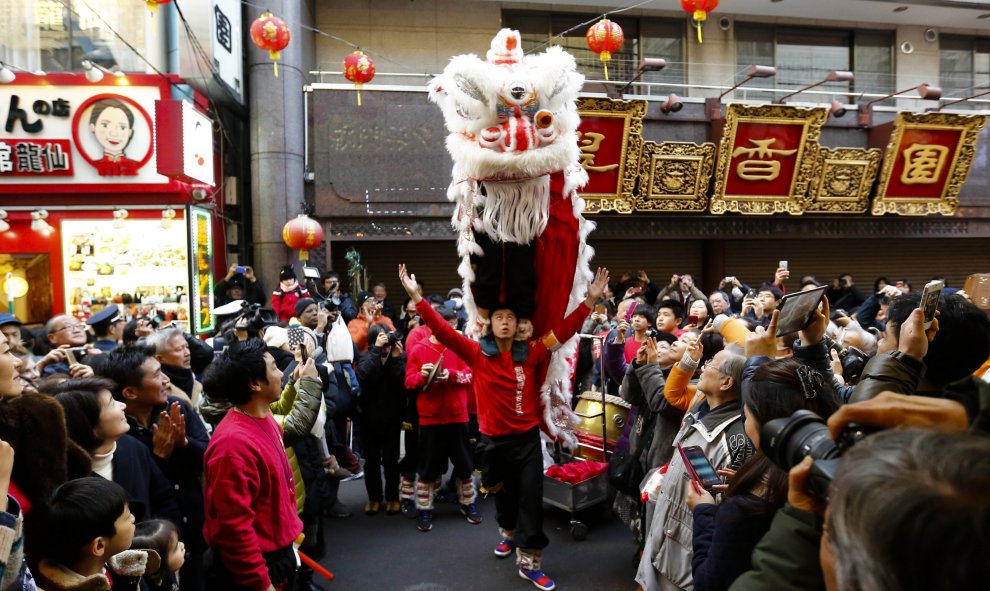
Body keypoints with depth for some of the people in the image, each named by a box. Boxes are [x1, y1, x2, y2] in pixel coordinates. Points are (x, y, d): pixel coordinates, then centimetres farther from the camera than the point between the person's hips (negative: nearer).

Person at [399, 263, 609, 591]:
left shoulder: (530, 353, -5)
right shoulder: (477, 353, -8)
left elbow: (563, 331, -9)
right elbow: (443, 331, -15)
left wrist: (589, 301, -18)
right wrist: (417, 297, -25)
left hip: (527, 437, 0)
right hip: (493, 439, 0)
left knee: (531, 496, -1)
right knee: (503, 493, 20)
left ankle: (529, 562, 11)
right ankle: (509, 534, 49)